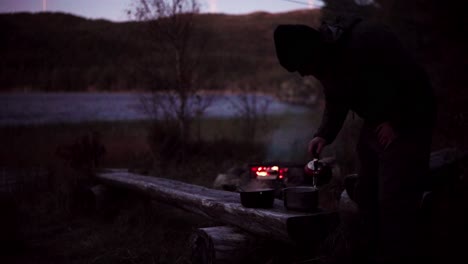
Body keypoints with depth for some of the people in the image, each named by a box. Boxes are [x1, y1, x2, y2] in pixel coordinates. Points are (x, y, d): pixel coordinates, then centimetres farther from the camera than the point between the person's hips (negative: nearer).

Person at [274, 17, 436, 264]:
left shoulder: (368, 39, -28)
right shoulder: (327, 60, 0)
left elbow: (413, 79, -26)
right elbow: (335, 102, 11)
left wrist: (397, 123, -20)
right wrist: (324, 134, -5)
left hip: (406, 121, -8)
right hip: (375, 123, 8)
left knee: (393, 197, -11)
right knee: (366, 194, 10)